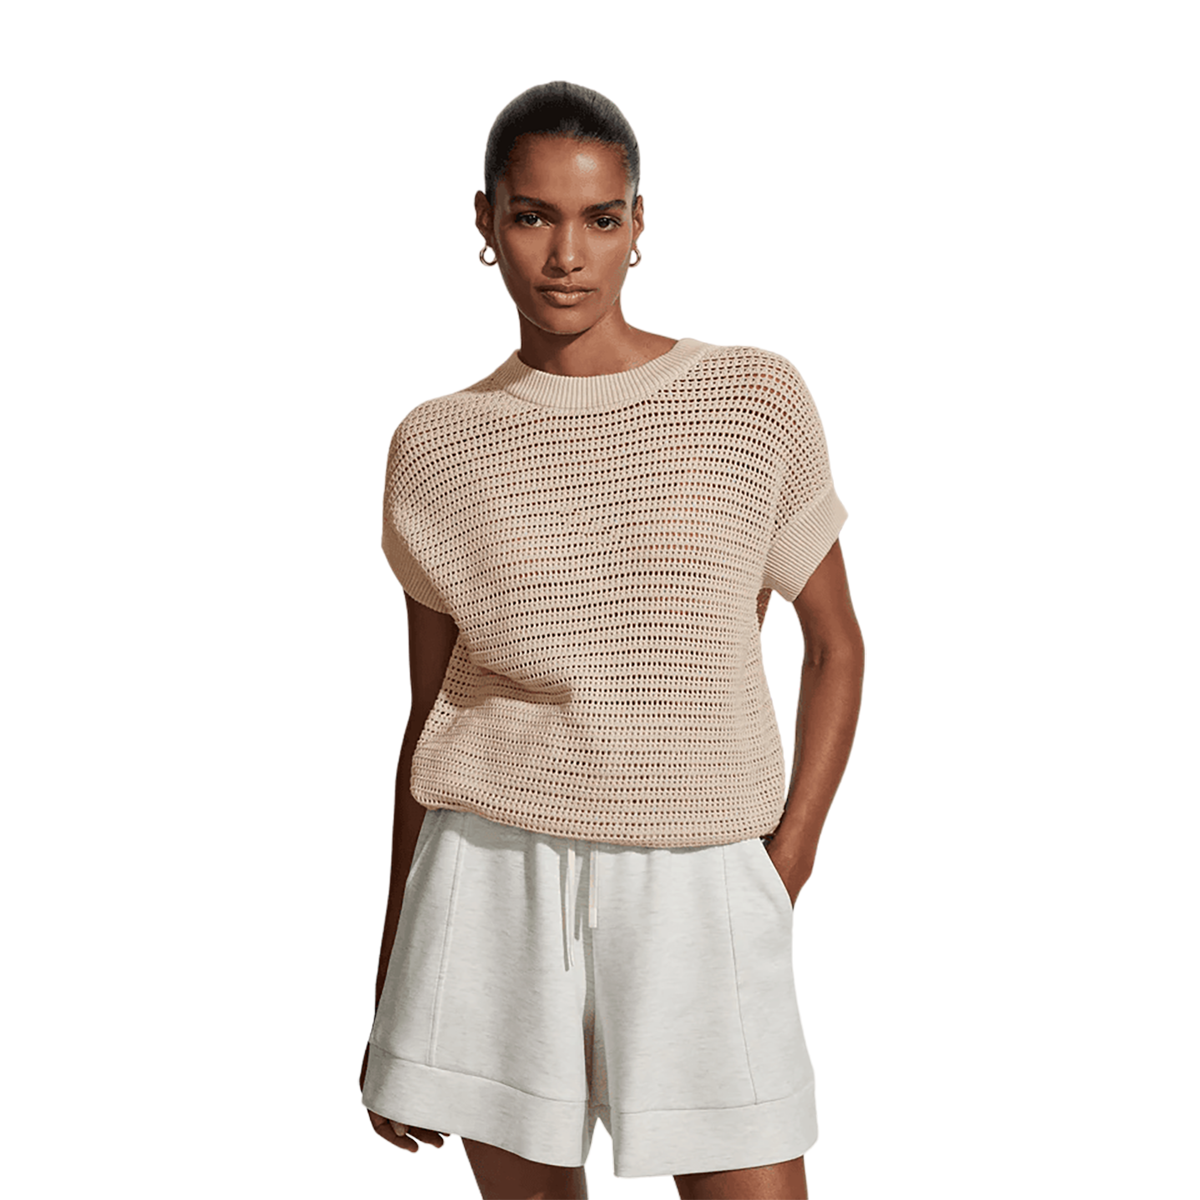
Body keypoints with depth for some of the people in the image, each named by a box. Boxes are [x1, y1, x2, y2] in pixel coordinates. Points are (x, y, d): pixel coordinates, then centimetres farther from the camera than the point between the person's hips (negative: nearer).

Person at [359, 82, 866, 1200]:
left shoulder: (754, 401, 0)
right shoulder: (439, 446, 4)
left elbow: (836, 646, 8)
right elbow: (428, 712, 9)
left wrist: (782, 871, -3)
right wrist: (391, 990, 10)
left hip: (699, 881, -1)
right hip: (496, 872, 1)